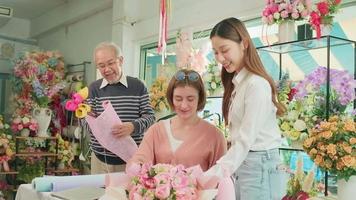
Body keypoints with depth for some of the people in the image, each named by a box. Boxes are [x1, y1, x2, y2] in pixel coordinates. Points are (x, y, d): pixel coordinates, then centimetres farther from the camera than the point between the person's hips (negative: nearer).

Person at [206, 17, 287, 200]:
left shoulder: (257, 84, -16)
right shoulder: (236, 83, 10)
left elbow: (246, 141, -21)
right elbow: (239, 138, 3)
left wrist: (212, 175, -26)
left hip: (259, 164, -8)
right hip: (241, 163, 8)